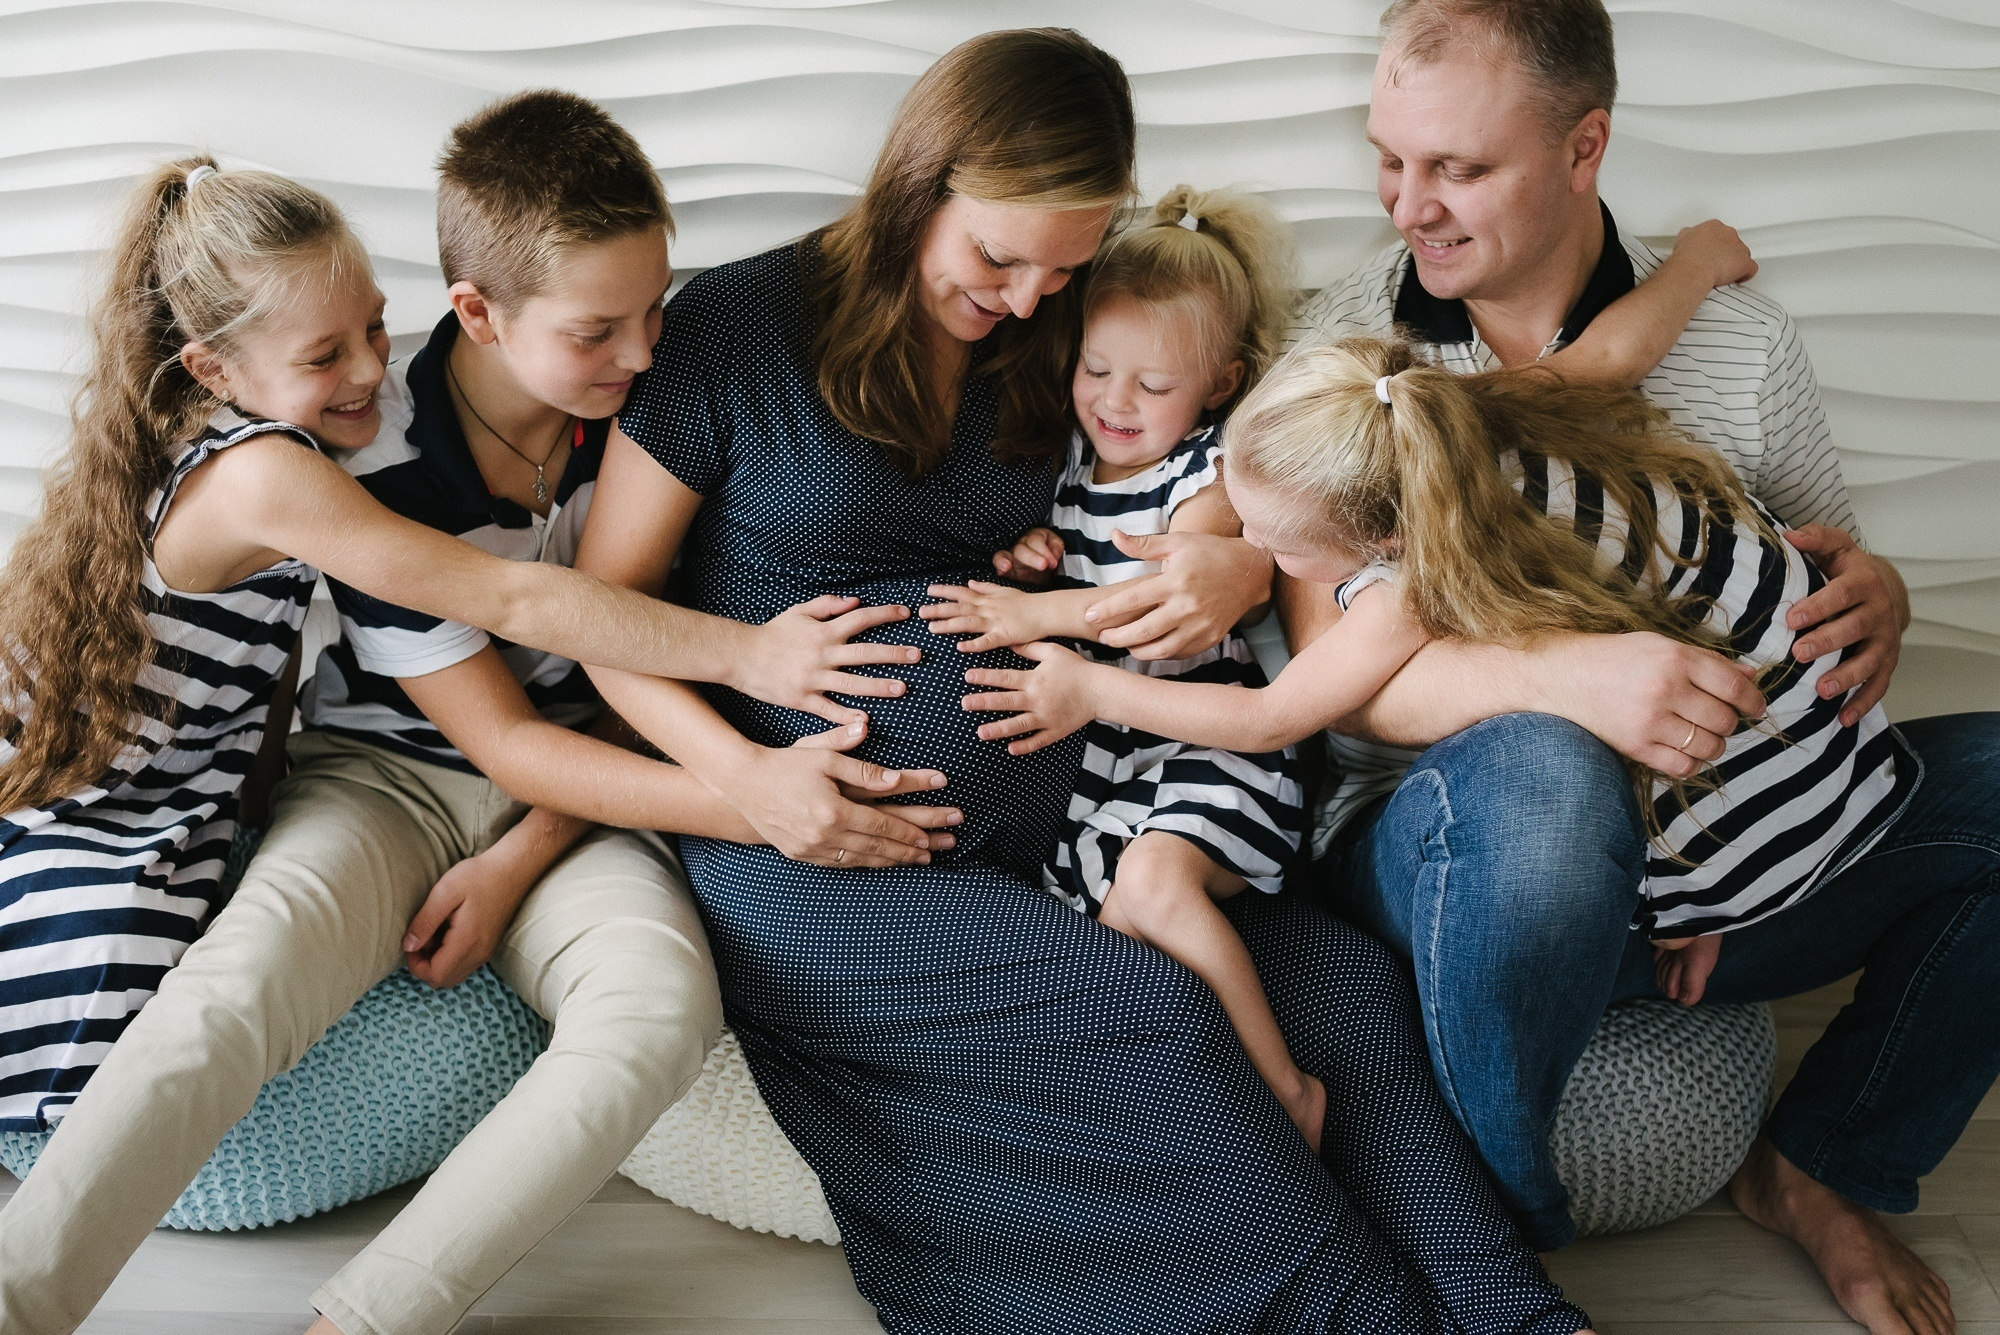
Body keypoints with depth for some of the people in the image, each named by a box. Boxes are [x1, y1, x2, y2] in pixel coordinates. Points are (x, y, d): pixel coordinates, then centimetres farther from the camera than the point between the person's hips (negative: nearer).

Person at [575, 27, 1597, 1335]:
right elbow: (601, 604, 2)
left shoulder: (1054, 346, 14)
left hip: (1045, 834, 5)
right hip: (819, 857, -5)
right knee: (1150, 1014, -28)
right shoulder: (735, 325, 1)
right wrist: (743, 772, -14)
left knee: (1353, 983, -18)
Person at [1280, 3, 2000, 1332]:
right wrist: (1570, 675, -33)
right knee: (1541, 773, -38)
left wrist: (1877, 601, -14)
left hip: (1722, 848, 4)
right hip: (1440, 849, -3)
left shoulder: (1739, 343, 4)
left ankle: (1823, 1168, 6)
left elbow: (1834, 579, 12)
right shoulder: (1342, 352, -5)